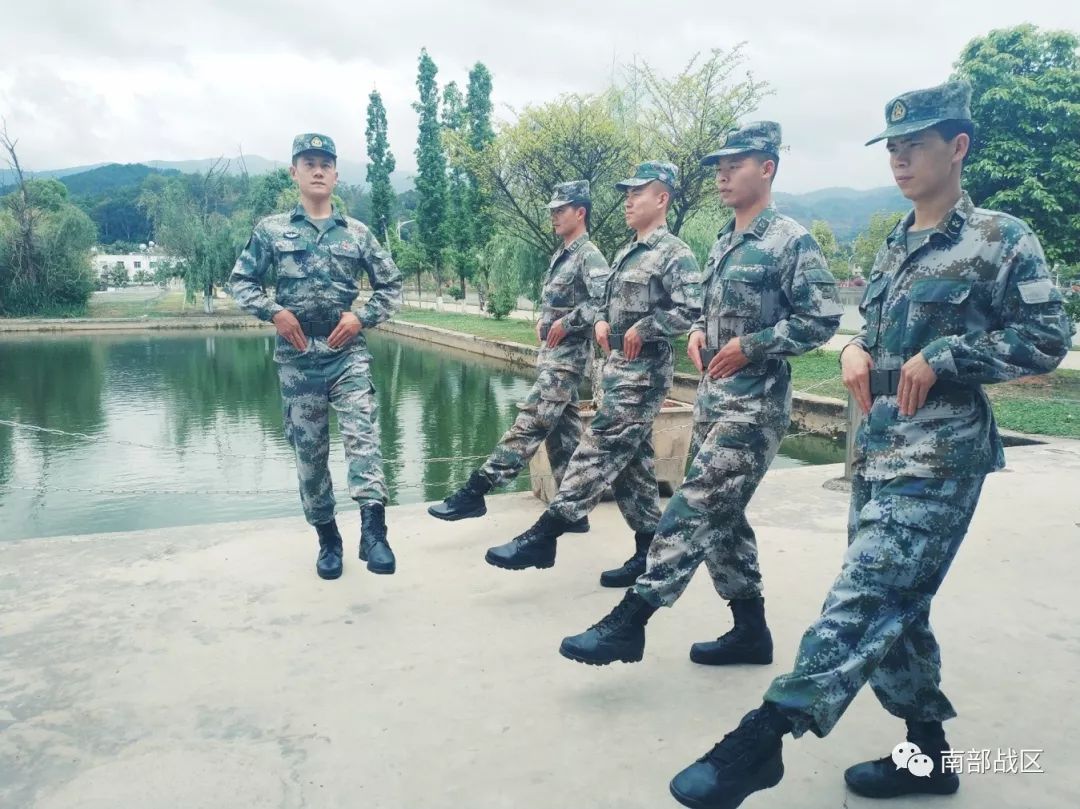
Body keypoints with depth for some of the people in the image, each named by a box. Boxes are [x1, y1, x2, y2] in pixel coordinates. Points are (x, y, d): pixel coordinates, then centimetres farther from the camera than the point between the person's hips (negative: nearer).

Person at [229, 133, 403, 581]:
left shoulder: (357, 233, 6)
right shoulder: (271, 230, 5)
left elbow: (391, 286, 11)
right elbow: (240, 282, 8)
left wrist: (361, 316, -5)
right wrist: (273, 312, -10)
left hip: (349, 353, 0)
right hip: (297, 358, 1)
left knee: (362, 433, -19)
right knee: (309, 449, 7)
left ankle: (372, 530, -23)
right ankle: (327, 538, 20)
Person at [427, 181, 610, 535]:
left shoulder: (589, 256, -11)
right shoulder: (560, 256, 18)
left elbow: (604, 302, -25)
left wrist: (566, 323, -19)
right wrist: (542, 321, 9)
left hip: (567, 356, -10)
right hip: (551, 353, 10)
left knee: (530, 423, -13)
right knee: (562, 431, 10)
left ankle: (475, 491, -15)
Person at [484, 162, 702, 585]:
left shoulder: (675, 254, -10)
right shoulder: (626, 253, 18)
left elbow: (690, 309, -21)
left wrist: (642, 330, -17)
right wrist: (601, 322, 5)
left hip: (643, 373, -10)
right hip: (617, 367, 10)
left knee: (598, 451, -9)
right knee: (631, 460, 10)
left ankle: (542, 537, -7)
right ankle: (650, 551, 18)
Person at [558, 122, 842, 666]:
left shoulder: (791, 241, -9)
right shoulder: (722, 243, 16)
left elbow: (823, 319, -12)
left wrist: (750, 346, -17)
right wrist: (698, 332, 4)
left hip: (755, 403, -9)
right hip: (712, 397, 9)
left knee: (694, 508, -11)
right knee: (721, 516, 11)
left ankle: (628, 621, -7)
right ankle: (751, 629, 23)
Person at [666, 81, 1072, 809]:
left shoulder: (1002, 240, -4)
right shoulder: (894, 247, 17)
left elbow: (1048, 339, -6)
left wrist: (943, 358, -16)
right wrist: (856, 351, 1)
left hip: (939, 450, -8)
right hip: (878, 442, 8)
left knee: (867, 593, -15)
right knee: (895, 602, 11)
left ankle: (764, 735, -15)